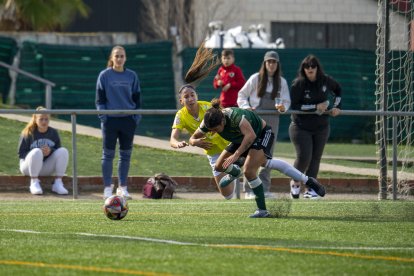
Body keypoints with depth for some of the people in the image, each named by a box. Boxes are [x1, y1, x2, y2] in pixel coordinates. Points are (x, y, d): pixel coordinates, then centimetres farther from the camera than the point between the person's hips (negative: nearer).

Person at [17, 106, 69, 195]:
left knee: (63, 151, -18)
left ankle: (58, 183, -18)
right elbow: (21, 154, -10)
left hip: (47, 168, 4)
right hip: (29, 166, -4)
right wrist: (40, 153, -24)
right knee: (37, 152, -36)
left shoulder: (53, 133, 4)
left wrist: (50, 151, -20)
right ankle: (34, 183, -27)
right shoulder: (28, 133, -7)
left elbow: (58, 151, 6)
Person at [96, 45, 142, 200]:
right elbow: (100, 99, 0)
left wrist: (136, 117, 1)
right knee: (108, 154, -1)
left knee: (126, 155, 5)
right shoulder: (104, 76, 0)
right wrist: (103, 116, -9)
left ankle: (122, 187, 13)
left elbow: (137, 99, 10)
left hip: (128, 120, 3)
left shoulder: (132, 76, 7)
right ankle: (107, 188, 2)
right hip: (110, 120, -3)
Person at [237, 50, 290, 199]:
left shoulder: (282, 82, 8)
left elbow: (287, 101, 9)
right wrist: (246, 107, -13)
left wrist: (283, 107, -14)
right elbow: (242, 95, 5)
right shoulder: (255, 78, 0)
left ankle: (264, 188, 12)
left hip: (272, 119, 3)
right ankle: (249, 190, -5)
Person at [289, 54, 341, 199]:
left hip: (321, 127, 4)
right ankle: (295, 182, 15)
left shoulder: (325, 81, -2)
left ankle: (310, 189, 9)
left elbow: (338, 89, 19)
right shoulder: (298, 84, -15)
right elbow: (294, 105, -20)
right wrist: (316, 107, -21)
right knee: (304, 156, -11)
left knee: (315, 158, 3)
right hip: (301, 127, -4)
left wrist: (336, 106, 7)